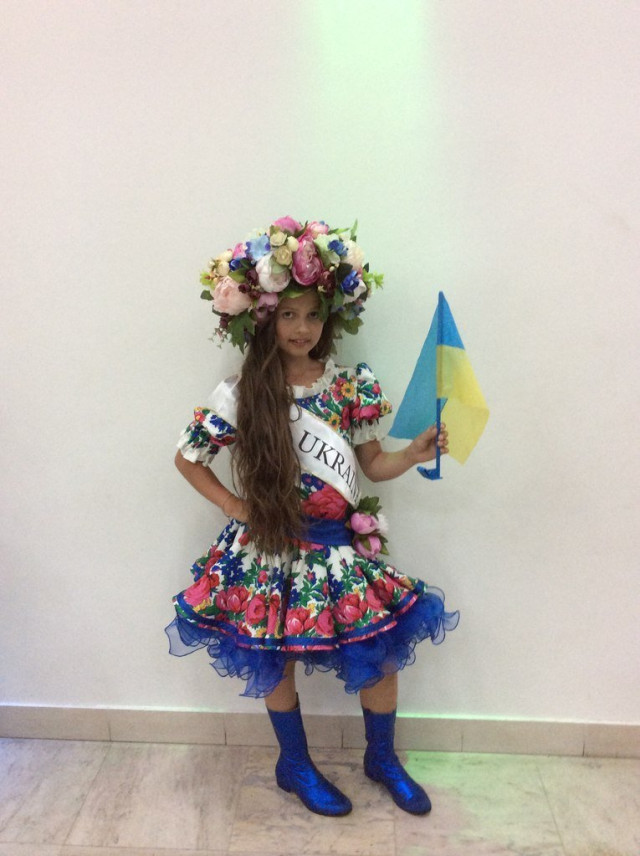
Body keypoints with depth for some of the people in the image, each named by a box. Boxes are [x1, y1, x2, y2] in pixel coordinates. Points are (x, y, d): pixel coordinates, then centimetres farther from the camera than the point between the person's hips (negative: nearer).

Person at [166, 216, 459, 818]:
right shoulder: (240, 396, -11)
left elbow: (373, 464, 4)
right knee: (276, 661, 12)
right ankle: (295, 766, 40)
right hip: (271, 549, -2)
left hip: (338, 546, 2)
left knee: (381, 653, 8)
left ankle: (382, 758, 36)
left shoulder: (351, 388, -4)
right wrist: (235, 507, -6)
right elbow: (187, 458, 1)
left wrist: (414, 454, -14)